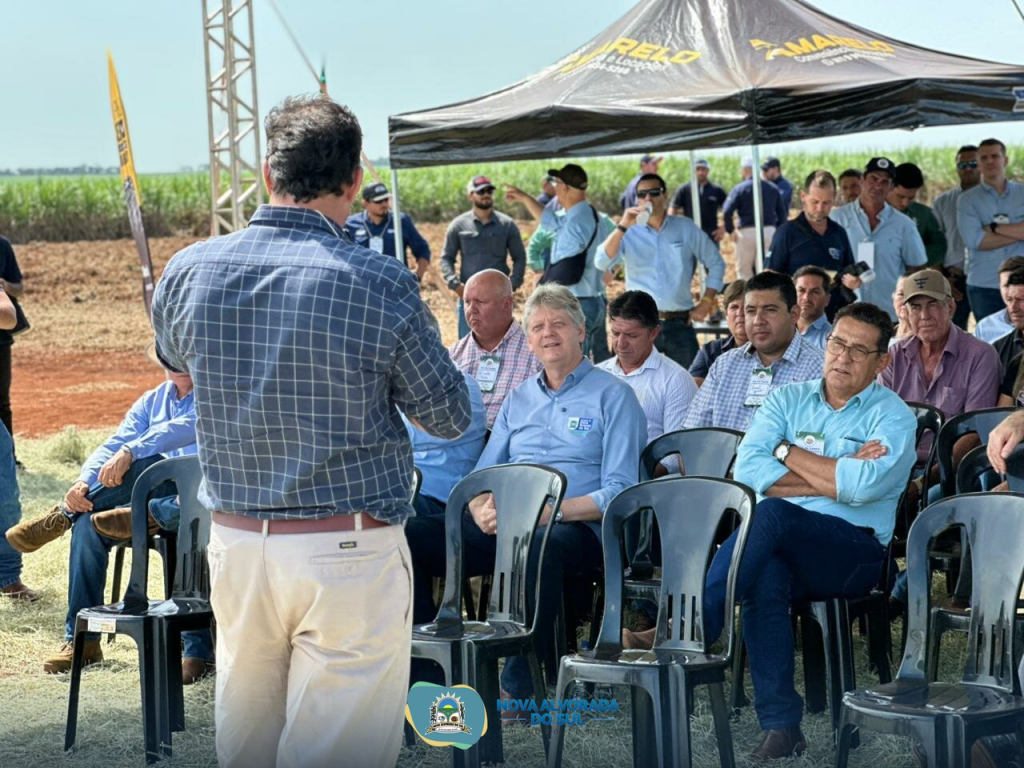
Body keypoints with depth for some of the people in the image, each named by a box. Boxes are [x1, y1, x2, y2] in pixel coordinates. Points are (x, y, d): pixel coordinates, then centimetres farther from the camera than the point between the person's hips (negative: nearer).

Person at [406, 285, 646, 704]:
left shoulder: (612, 395, 5)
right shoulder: (518, 399, 24)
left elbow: (619, 491, -5)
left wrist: (552, 511, -19)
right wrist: (482, 509, -4)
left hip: (573, 528, -6)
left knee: (540, 546, -43)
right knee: (409, 536, -17)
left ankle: (519, 686, -32)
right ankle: (423, 673, -14)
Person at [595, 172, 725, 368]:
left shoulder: (686, 229, 7)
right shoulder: (629, 234, 4)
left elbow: (716, 263, 14)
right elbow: (601, 263, -11)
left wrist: (706, 302, 6)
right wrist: (623, 226, -19)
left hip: (680, 324, 1)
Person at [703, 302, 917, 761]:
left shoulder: (893, 417, 5)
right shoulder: (788, 401, 17)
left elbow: (862, 486, -15)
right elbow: (747, 470, -1)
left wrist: (789, 452, -3)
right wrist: (834, 478, -7)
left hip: (855, 552, -3)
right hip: (781, 547, 3)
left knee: (772, 512, -33)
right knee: (765, 579, -34)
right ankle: (781, 727, -34)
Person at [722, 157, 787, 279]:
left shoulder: (739, 188, -3)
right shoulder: (773, 188, 9)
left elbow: (727, 211, -11)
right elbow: (782, 213, 9)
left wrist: (730, 231, 0)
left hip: (747, 232, -3)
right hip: (770, 231, 3)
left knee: (743, 270, 6)